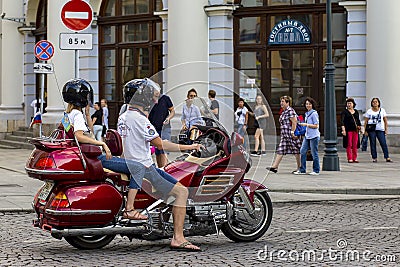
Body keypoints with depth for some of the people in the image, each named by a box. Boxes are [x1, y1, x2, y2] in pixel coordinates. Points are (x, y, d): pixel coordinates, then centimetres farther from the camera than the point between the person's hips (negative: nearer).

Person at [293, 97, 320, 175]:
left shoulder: (314, 114, -11)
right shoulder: (307, 114, 15)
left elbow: (316, 126, -14)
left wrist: (306, 124, -15)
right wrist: (301, 124, 10)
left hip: (314, 136, -8)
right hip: (307, 136, 8)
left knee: (314, 153, -1)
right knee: (303, 151, 4)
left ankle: (316, 171, 8)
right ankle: (302, 170, 9)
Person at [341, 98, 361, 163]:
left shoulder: (356, 112, 15)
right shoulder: (345, 112, 1)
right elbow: (342, 121, -8)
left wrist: (359, 126, 9)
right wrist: (343, 129, -18)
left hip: (355, 130, 4)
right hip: (348, 130, -4)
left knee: (355, 144, 3)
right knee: (349, 144, -4)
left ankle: (355, 158, 9)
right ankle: (349, 158, -1)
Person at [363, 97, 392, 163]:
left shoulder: (382, 110, 10)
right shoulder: (369, 111, 6)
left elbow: (385, 120, 12)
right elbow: (365, 122, 5)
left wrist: (386, 129, 5)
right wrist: (365, 130, -2)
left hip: (380, 130, 1)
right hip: (371, 130, -1)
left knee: (383, 143, -7)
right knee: (373, 144, -1)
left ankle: (387, 157, -7)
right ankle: (374, 158, 5)